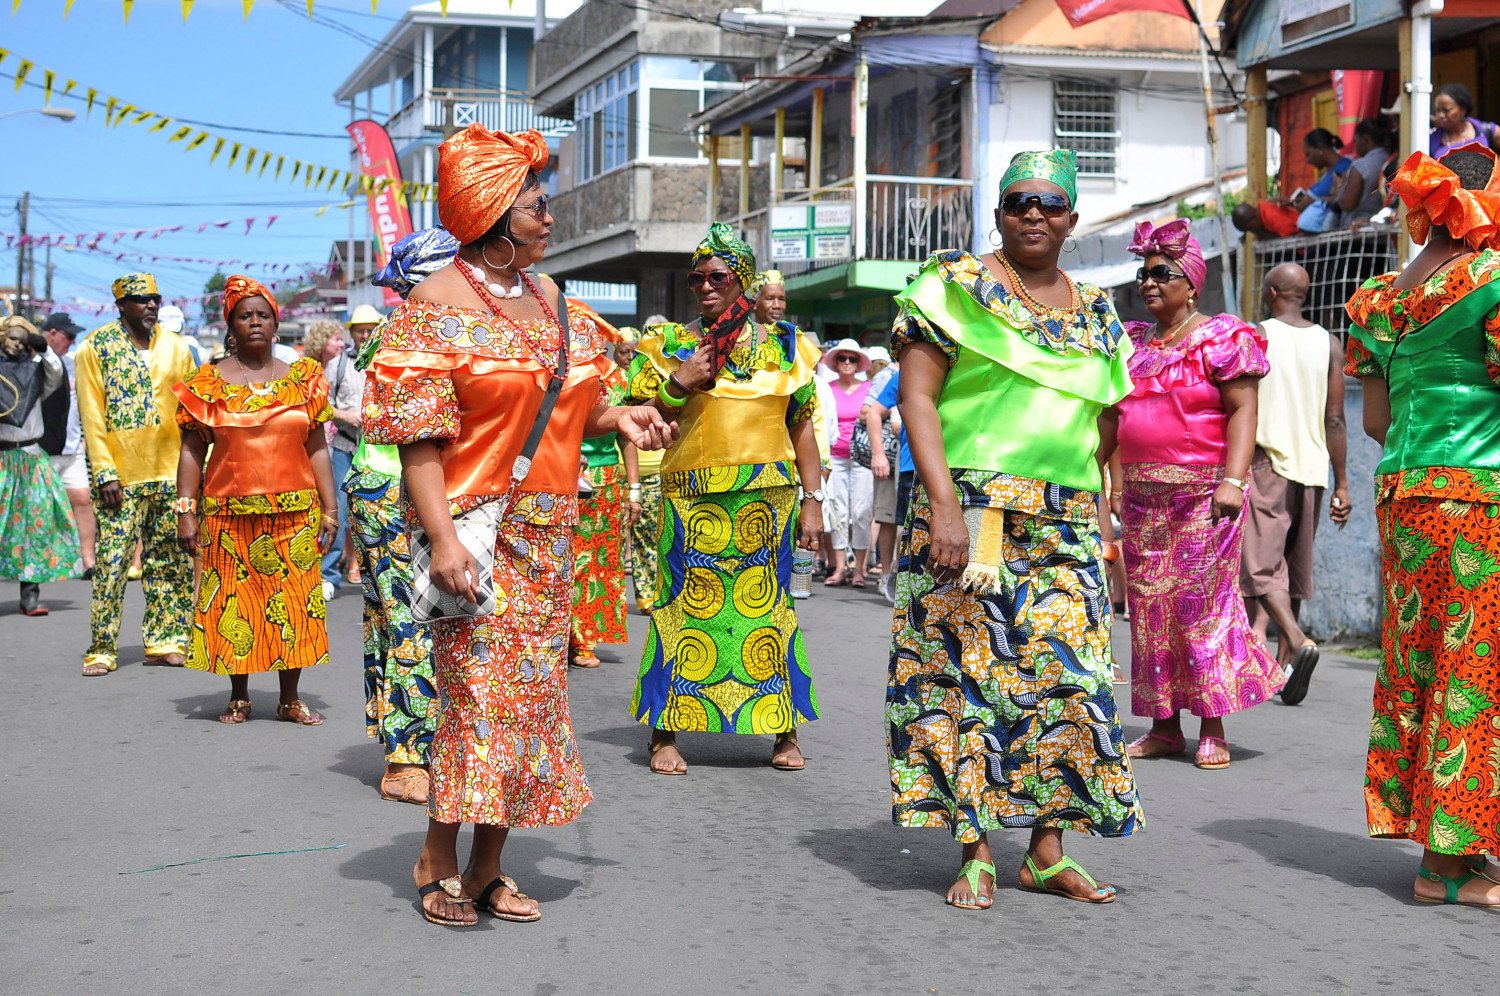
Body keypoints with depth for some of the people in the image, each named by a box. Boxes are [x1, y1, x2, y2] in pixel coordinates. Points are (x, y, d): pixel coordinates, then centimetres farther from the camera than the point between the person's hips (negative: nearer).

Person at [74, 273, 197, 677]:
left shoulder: (175, 346, 9)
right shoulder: (95, 347, -1)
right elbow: (91, 415, -4)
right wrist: (104, 472, -11)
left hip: (171, 472, 4)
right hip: (120, 475, -4)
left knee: (172, 563, 7)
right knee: (111, 563, -5)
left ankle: (165, 642, 16)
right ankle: (102, 650, 2)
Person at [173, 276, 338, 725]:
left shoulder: (303, 379, 8)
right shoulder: (208, 383, 4)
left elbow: (317, 450, 8)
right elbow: (192, 451, 2)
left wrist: (329, 508, 3)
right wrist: (186, 511, -5)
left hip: (295, 512, 1)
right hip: (230, 513, -1)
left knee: (294, 600, 2)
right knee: (234, 600, 2)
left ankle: (290, 699, 11)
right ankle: (239, 697, 15)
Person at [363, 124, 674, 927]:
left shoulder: (551, 301, 13)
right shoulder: (438, 304, -8)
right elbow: (419, 438, -14)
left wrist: (616, 418, 1)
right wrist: (443, 539, -23)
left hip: (547, 532, 7)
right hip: (480, 529, -7)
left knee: (530, 690, 8)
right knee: (480, 690, -8)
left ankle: (487, 868, 17)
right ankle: (439, 864, 7)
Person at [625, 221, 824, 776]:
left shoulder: (782, 345, 10)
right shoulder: (671, 344, 7)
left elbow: (802, 425, 11)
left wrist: (812, 499, 6)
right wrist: (678, 384, -11)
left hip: (769, 496, 1)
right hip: (692, 496, -1)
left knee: (769, 606, 3)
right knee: (686, 606, -3)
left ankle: (784, 733, 12)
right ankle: (666, 734, 4)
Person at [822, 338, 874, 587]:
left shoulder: (868, 389, 7)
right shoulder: (827, 389, 9)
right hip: (835, 457, 1)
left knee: (861, 512, -4)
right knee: (838, 511, -2)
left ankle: (859, 568, 1)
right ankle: (840, 567, 2)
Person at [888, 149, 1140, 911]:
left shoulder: (1096, 313, 16)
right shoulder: (956, 285, 1)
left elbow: (1105, 419, 22)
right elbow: (916, 396, -8)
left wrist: (1075, 492, 7)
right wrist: (944, 503, -18)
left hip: (1066, 524, 5)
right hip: (969, 511, -5)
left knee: (1065, 674, 1)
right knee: (966, 668, -5)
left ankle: (1047, 851, 10)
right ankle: (975, 853, 3)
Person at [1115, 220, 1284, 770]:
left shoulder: (1222, 338, -3)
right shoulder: (1133, 343, 16)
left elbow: (1242, 411, -9)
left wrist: (1232, 481, -19)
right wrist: (1113, 481, 14)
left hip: (1203, 493, -6)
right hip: (1142, 495, 6)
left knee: (1203, 600, -7)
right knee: (1149, 604, 5)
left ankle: (1213, 731, -3)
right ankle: (1163, 726, 11)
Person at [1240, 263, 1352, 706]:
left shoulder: (1253, 338, -4)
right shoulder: (1330, 344, 7)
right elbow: (1335, 420, 4)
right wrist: (1342, 484, 7)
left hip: (1265, 464, -5)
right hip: (1311, 468, 5)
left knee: (1260, 565, -6)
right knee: (1293, 566, 13)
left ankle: (1298, 640, -28)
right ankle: (1282, 665, 16)